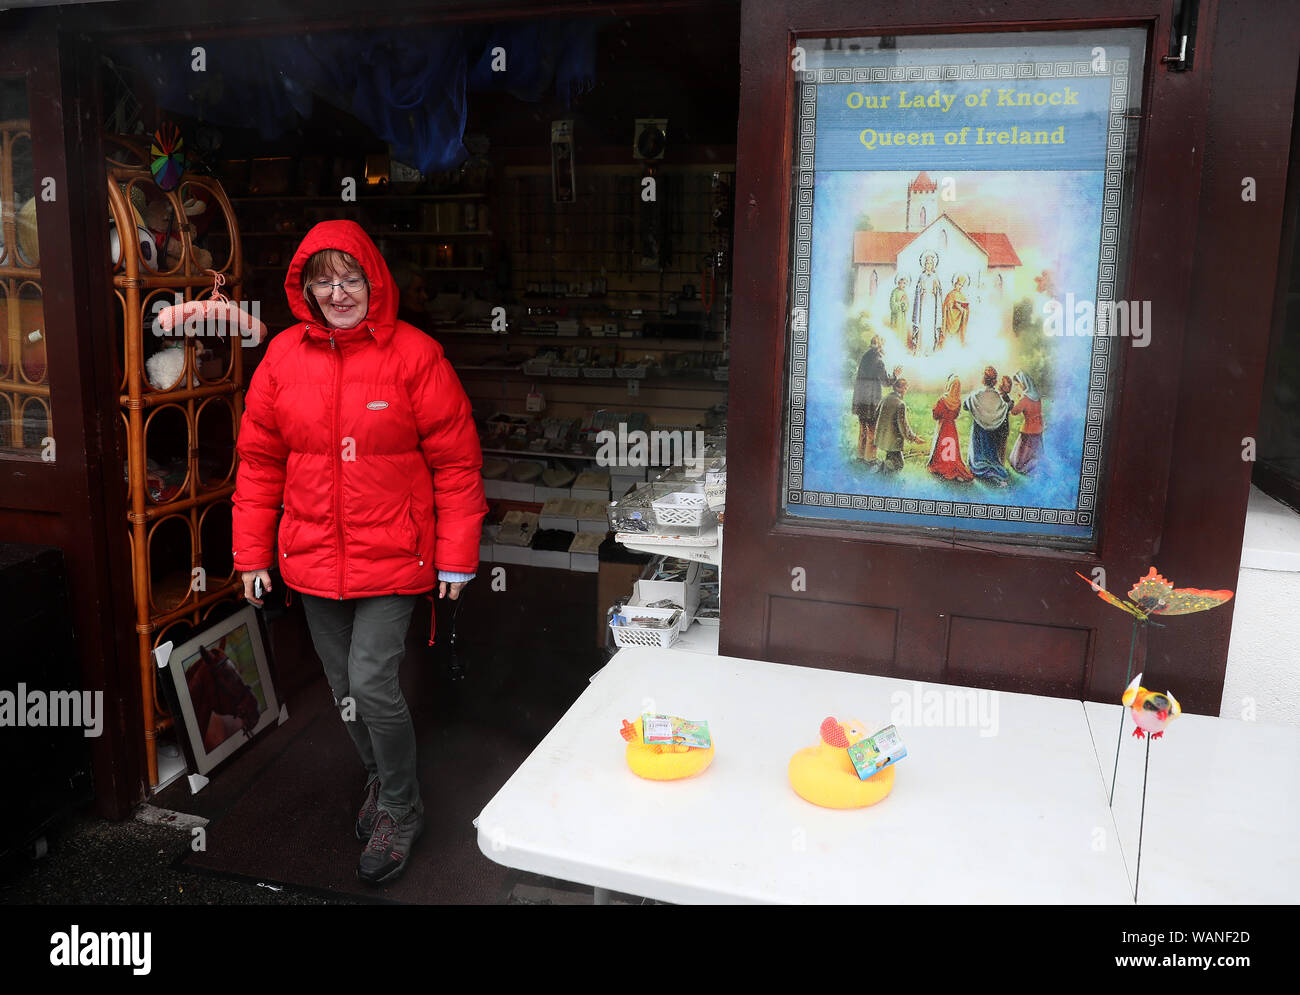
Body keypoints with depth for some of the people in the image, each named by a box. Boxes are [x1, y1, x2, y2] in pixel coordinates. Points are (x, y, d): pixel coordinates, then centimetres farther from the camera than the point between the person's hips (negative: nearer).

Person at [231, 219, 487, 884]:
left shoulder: (413, 355, -10)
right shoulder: (284, 355, 2)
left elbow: (456, 461, -8)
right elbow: (259, 460, 8)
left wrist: (456, 557, -9)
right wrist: (252, 552, 8)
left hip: (391, 556, -4)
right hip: (313, 558, 5)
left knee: (371, 684, -8)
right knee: (343, 688, 15)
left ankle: (400, 810, 18)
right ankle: (380, 778, 41)